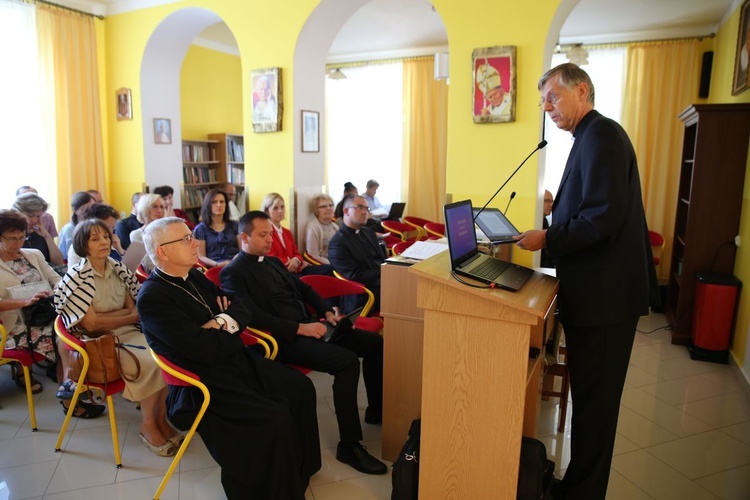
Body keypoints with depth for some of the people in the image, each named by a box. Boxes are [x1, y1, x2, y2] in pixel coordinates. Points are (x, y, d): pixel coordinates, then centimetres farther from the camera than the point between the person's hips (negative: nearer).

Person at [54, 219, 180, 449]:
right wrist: (134, 316, -6)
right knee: (151, 362, -28)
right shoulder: (77, 277, -9)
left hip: (128, 333, 5)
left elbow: (131, 308, 8)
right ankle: (147, 425, -7)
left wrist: (105, 315, -11)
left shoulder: (117, 269, 7)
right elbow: (92, 324, -12)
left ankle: (160, 419, -7)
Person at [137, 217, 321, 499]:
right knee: (275, 418, -22)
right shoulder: (152, 298, -18)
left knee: (300, 388, 5)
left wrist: (222, 322, -13)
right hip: (205, 380, -9)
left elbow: (242, 310, 9)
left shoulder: (195, 277, 9)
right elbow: (203, 350, -26)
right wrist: (231, 332, -7)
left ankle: (299, 465, 25)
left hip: (237, 360, 9)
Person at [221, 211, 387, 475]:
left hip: (310, 325, 9)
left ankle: (377, 410, 16)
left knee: (374, 342, -1)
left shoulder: (274, 263, 20)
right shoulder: (233, 273, -6)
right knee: (347, 361, -28)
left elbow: (304, 289, 22)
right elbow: (254, 316, -19)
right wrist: (300, 328, -23)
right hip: (283, 339, -9)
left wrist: (328, 313, 4)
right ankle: (349, 445, -16)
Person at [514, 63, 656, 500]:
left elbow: (603, 219, -24)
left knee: (594, 400, 4)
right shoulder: (593, 137, 15)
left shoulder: (602, 135, -15)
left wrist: (548, 239, -16)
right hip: (598, 290, 10)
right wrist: (556, 215, 6)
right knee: (592, 396, 19)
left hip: (604, 295, -10)